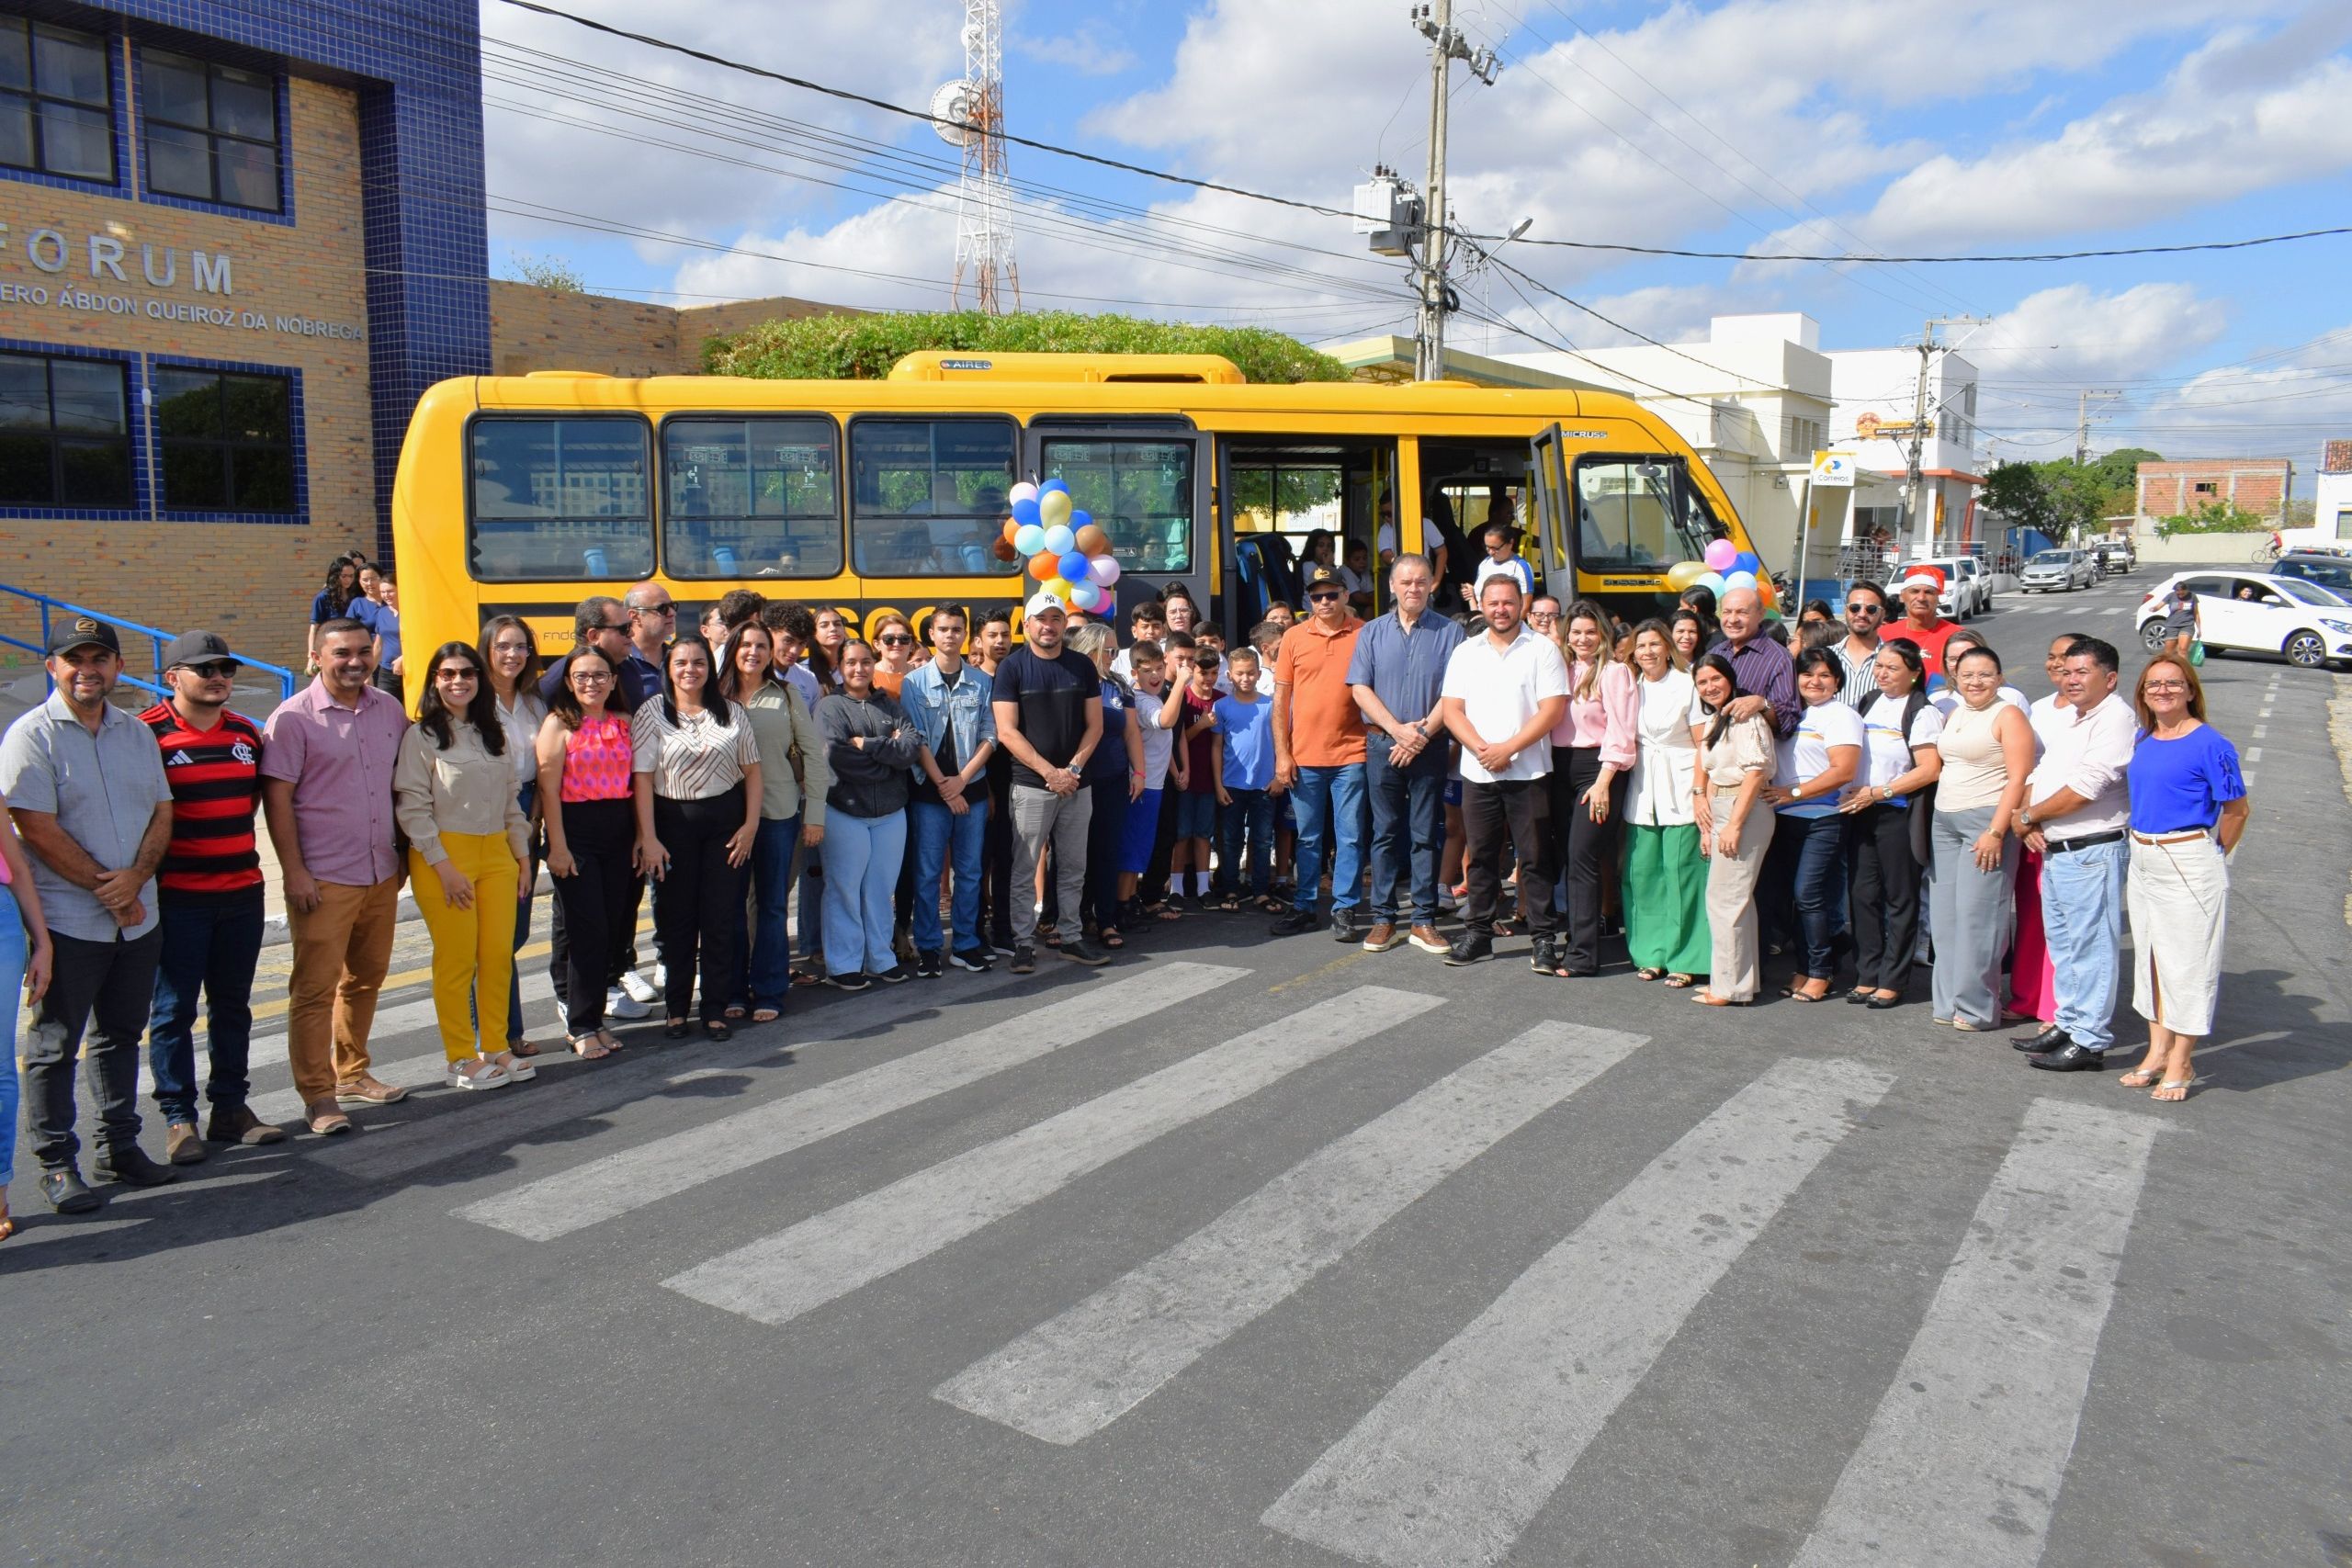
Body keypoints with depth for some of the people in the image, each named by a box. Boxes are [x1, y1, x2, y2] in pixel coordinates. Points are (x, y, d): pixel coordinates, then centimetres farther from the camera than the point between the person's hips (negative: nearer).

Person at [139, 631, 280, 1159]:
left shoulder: (247, 733, 9)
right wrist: (147, 876, -7)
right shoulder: (147, 734, -9)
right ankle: (178, 1118, 11)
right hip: (176, 897, -5)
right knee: (174, 1009, 2)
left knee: (233, 1005, 12)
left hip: (243, 892, 6)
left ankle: (231, 1106, 23)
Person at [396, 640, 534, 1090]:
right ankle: (461, 1059, 10)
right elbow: (411, 808, -9)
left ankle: (495, 1048, 17)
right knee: (457, 959, -1)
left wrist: (521, 851, 11)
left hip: (496, 853, 5)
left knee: (500, 955, 4)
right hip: (444, 855, -5)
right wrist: (444, 866, -13)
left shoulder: (493, 732, 13)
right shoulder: (422, 735, -4)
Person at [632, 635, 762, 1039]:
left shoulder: (730, 713, 5)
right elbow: (642, 779, -7)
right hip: (673, 822, -2)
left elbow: (752, 771, 6)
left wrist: (750, 825, -3)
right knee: (676, 918, 5)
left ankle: (716, 1009, 14)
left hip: (726, 821, 2)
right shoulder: (651, 714, -2)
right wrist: (648, 838, -13)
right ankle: (675, 1007, 18)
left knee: (721, 917, 4)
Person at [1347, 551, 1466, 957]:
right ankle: (1384, 919, 10)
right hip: (1382, 744, 1)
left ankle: (1423, 920, 8)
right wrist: (1399, 729, -11)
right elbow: (1360, 688, 0)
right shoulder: (1372, 632, 8)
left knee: (1426, 834, 2)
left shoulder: (1449, 632, 4)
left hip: (1430, 747, -1)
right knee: (1385, 832, 4)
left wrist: (1424, 732, -13)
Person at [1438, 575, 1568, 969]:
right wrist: (1482, 749, -11)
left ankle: (1543, 939, 6)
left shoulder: (1542, 650, 0)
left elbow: (1553, 710, -8)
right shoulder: (1465, 652, 10)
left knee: (1535, 858, 0)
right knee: (1480, 855, 9)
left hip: (1528, 772, -3)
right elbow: (1452, 710, 4)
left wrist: (1507, 748, -14)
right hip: (1478, 773, 3)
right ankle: (1479, 933, 19)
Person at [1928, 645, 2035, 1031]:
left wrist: (1996, 831, -20)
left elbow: (2018, 779, -13)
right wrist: (1938, 820, 13)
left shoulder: (2008, 716, -6)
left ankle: (1978, 1008, 1)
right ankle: (1950, 1002, 15)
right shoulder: (1953, 714, 16)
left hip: (1986, 821, -7)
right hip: (1944, 821, 7)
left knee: (1977, 912, -7)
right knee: (1945, 914, 7)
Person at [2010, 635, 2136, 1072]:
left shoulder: (2116, 718, -14)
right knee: (2062, 941, 17)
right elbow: (2037, 772, 17)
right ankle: (2068, 1023, 28)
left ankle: (2089, 1040, 3)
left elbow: (2084, 787, -21)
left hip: (2092, 852, -10)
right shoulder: (2065, 717, 17)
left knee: (2091, 945, -3)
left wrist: (2029, 816, -9)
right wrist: (2029, 821, -1)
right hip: (2054, 851, 10)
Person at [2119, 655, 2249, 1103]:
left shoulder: (2210, 744, -13)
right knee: (2150, 956, 13)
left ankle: (2180, 1064, 10)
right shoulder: (2142, 740, 7)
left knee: (2187, 961, 1)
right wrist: (2143, 847, 12)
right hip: (2141, 860, 7)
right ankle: (2157, 1052, 25)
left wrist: (2212, 857, 1)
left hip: (2188, 863, -7)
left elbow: (2237, 809, -7)